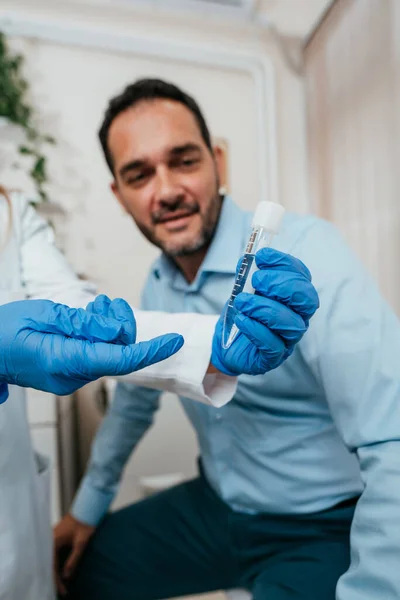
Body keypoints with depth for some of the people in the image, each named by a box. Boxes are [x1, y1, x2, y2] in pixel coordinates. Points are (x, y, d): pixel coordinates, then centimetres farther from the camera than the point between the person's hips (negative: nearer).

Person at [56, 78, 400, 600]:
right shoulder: (160, 283, -3)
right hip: (216, 508, 6)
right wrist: (89, 504, 18)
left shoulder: (304, 254, -27)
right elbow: (136, 395, 11)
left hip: (323, 531, -5)